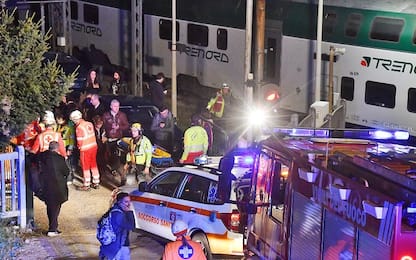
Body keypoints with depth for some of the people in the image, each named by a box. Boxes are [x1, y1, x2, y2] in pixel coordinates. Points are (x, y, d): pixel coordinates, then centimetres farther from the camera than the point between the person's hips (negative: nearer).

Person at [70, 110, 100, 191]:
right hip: (93, 146, 6)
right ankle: (96, 183, 25)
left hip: (85, 149, -6)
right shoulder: (90, 124, 1)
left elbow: (79, 141, -15)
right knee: (94, 165, 17)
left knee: (86, 167, 6)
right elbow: (93, 135, 7)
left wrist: (79, 146, 5)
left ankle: (86, 185, 13)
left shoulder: (79, 128, -18)